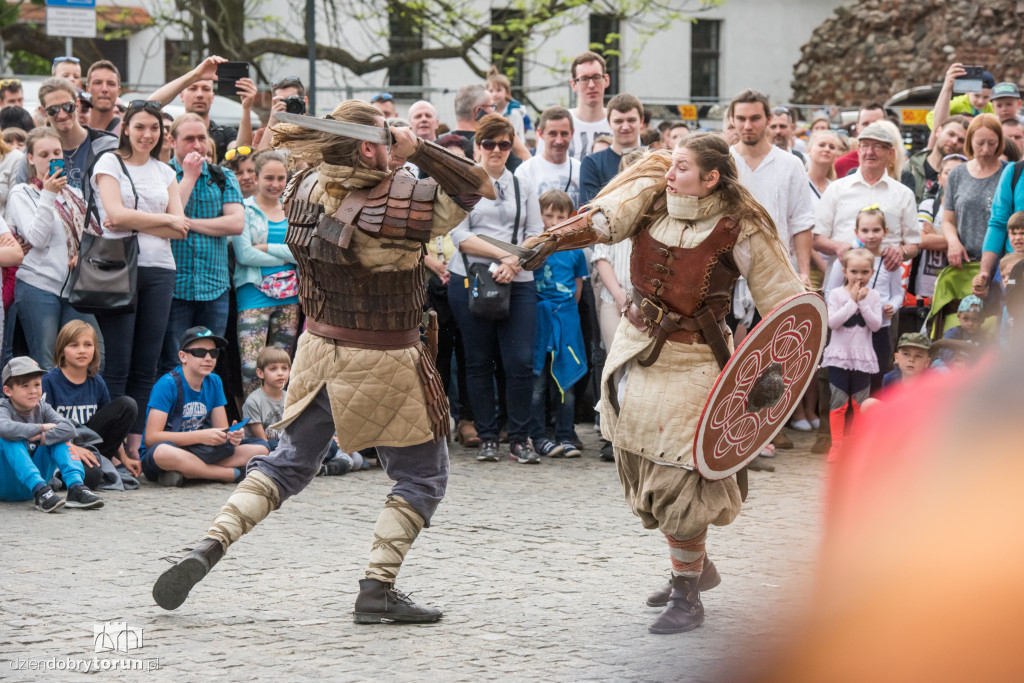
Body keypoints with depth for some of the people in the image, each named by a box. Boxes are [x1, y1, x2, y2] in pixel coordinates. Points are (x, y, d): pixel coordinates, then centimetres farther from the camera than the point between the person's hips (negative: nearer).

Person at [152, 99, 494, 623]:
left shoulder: (308, 192, -6)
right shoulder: (409, 203, -19)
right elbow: (476, 186, -4)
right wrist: (418, 148, -8)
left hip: (320, 349, 5)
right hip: (384, 363, -5)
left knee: (289, 464, 20)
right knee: (422, 477, 11)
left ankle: (209, 547, 5)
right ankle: (378, 588, 2)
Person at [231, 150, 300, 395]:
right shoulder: (244, 209, 1)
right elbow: (244, 254, -10)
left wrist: (266, 248, -8)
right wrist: (288, 257, -4)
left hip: (289, 294, 5)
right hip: (254, 292, -5)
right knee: (251, 367, -14)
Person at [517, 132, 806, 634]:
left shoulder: (741, 231, -13)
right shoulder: (650, 200, -2)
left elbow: (785, 306, -8)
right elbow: (603, 220, -17)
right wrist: (549, 241, -34)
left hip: (692, 361, -6)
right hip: (636, 349, 6)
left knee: (677, 475, -10)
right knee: (642, 464, 14)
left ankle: (687, 596, 6)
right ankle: (696, 567, 36)